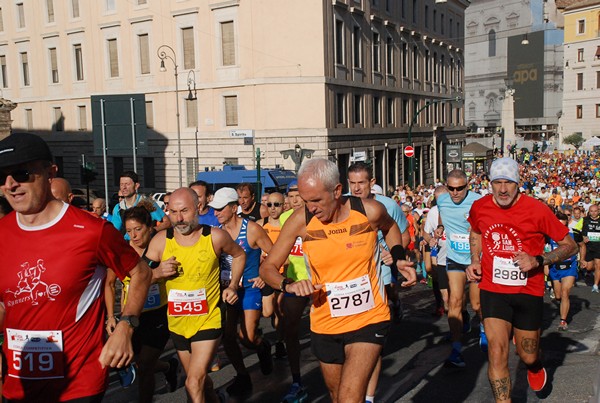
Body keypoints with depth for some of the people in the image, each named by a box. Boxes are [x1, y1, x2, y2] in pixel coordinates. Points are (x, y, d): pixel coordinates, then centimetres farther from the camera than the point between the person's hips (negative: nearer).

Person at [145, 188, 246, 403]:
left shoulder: (215, 236, -13)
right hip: (177, 323, 3)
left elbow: (239, 255, 8)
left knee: (195, 383, -15)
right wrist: (158, 272, -24)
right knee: (200, 380, 22)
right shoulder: (160, 240, -10)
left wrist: (232, 286, 0)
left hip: (208, 320, -3)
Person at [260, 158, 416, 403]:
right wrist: (288, 285, -25)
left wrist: (399, 257, -4)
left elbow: (389, 227, 13)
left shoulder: (370, 211, -14)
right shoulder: (301, 220, -13)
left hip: (369, 320, -2)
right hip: (324, 325, 2)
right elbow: (267, 268, -5)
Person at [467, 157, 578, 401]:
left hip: (528, 291, -1)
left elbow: (570, 246, -5)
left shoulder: (536, 210, -14)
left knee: (528, 356, 14)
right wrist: (475, 261, 4)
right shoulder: (479, 207, -5)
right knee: (497, 353, -10)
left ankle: (535, 367, 52)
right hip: (493, 290, 1)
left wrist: (537, 261, -20)